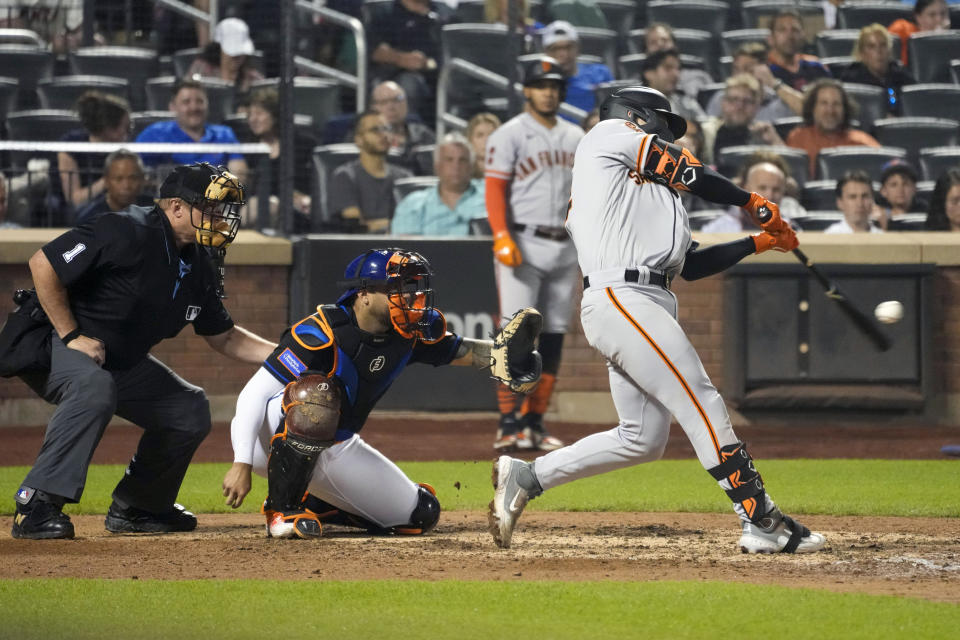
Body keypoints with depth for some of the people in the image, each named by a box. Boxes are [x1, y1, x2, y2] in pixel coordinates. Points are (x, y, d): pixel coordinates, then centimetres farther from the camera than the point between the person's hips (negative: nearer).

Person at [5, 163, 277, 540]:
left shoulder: (198, 266, 3)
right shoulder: (127, 234, -25)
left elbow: (223, 338, 13)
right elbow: (42, 264, -25)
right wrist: (71, 336, -24)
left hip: (122, 361, 9)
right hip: (50, 344, -9)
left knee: (190, 409, 5)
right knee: (93, 386, -38)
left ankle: (134, 508, 19)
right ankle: (36, 507, -37)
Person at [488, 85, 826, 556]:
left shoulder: (651, 192, 31)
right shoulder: (610, 134, 9)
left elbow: (690, 264, 26)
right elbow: (689, 173, 3)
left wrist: (758, 241, 22)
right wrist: (754, 203, 14)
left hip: (648, 305, 10)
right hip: (621, 298, -10)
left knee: (643, 438, 7)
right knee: (702, 404, -14)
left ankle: (525, 477, 13)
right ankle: (761, 522, -17)